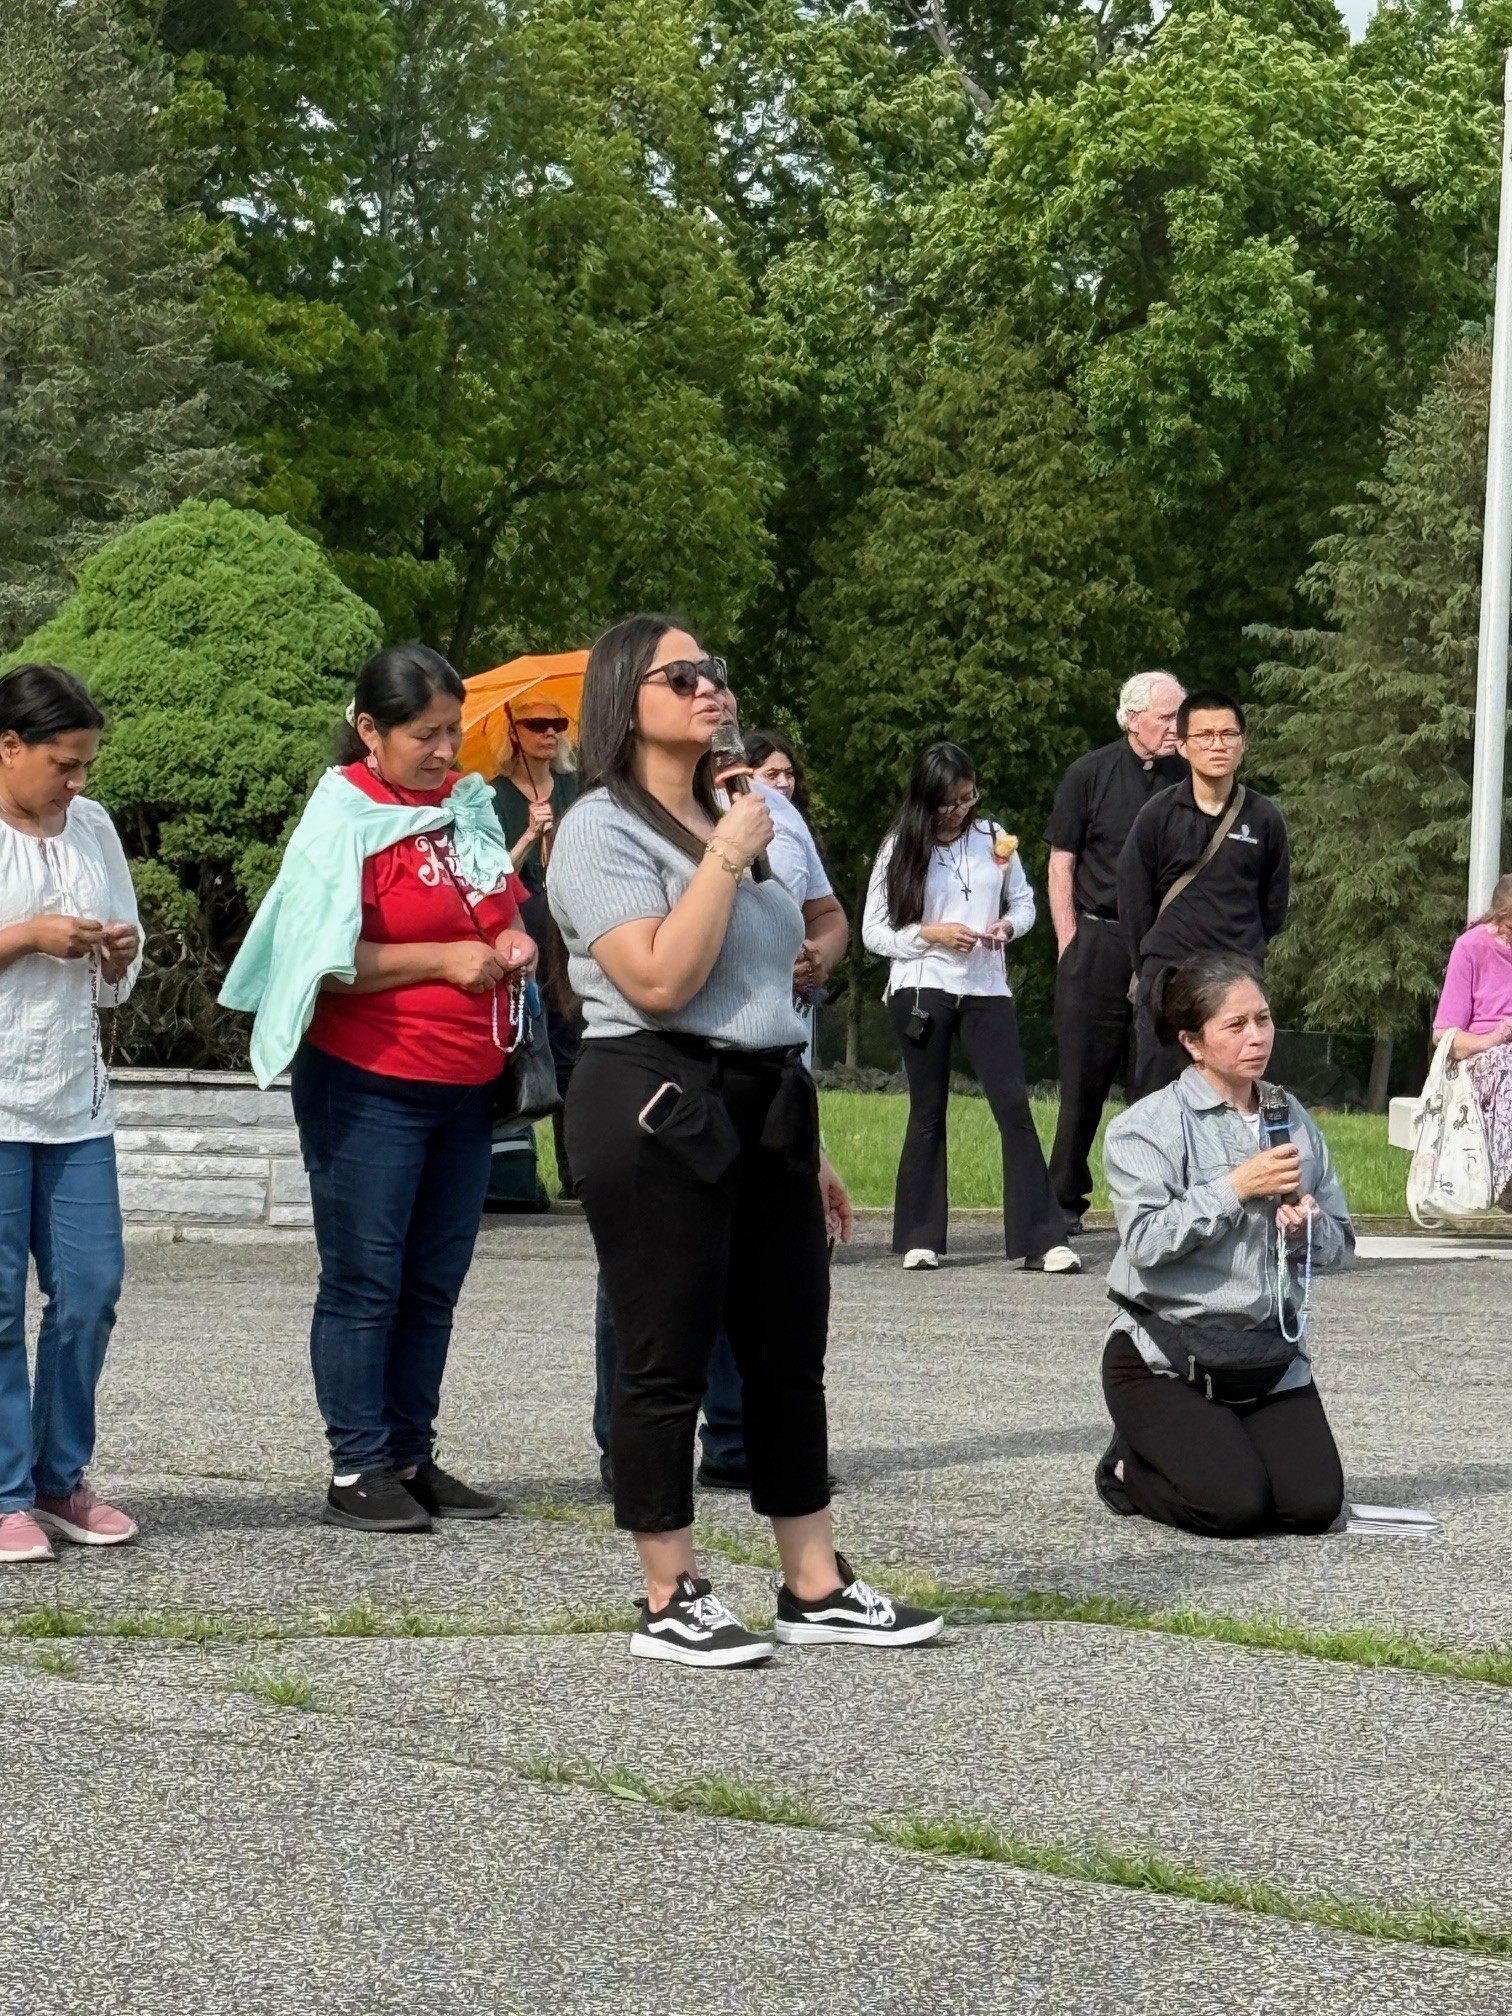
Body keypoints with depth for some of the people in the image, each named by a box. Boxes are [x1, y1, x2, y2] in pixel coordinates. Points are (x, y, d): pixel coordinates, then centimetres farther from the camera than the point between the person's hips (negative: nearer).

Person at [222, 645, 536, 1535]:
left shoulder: (470, 803, 11)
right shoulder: (346, 815, -8)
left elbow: (503, 908, 26)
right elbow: (329, 961, -14)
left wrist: (513, 943, 3)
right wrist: (444, 961, -17)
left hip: (465, 1085, 7)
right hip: (369, 1085, -6)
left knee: (434, 1285, 9)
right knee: (365, 1280, -2)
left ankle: (412, 1457, 17)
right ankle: (357, 1470, 3)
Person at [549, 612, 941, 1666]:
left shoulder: (731, 819, 18)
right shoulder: (604, 829, -8)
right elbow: (660, 981, -20)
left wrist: (807, 1145, 22)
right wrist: (725, 863, -14)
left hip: (766, 1106, 8)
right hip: (659, 1112, -8)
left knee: (791, 1353, 11)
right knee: (667, 1362, -2)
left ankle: (817, 1588, 18)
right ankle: (671, 1602, 7)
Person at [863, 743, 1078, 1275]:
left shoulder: (992, 838, 5)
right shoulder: (901, 848, 1)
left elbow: (1023, 901, 16)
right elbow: (874, 931, 2)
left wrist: (1008, 926, -6)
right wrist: (931, 935, -12)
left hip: (987, 988, 1)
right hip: (922, 990, -1)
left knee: (1015, 1107, -7)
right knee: (928, 1112, 5)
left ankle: (1042, 1239, -8)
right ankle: (919, 1238, 14)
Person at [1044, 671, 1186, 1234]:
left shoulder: (1187, 778, 8)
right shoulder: (1091, 773, 3)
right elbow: (1061, 862, 4)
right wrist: (1069, 940, -2)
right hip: (1098, 940, -1)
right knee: (1085, 1074, 2)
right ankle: (1065, 1198, 11)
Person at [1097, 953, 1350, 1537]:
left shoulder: (1292, 1119, 9)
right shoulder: (1144, 1128, -7)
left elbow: (1340, 1243, 11)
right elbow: (1146, 1242, -20)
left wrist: (1308, 1226, -11)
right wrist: (1236, 1188, -20)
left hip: (1271, 1357, 5)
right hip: (1165, 1362, -5)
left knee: (1314, 1505, -12)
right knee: (1235, 1506, -21)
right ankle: (1130, 1468, 11)